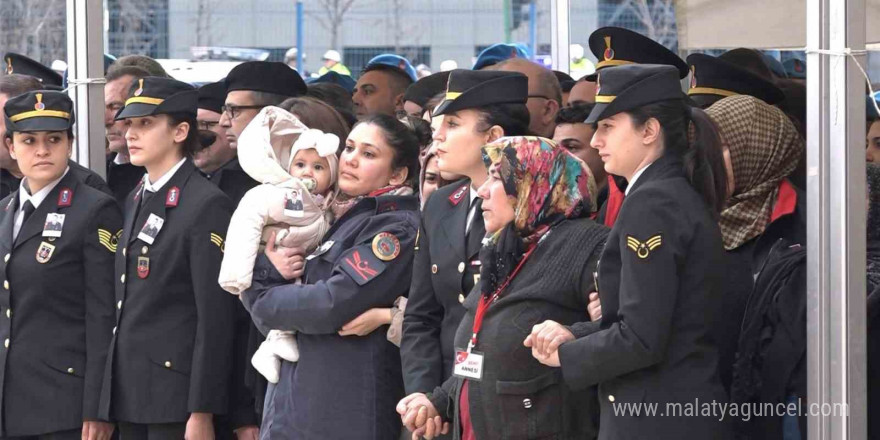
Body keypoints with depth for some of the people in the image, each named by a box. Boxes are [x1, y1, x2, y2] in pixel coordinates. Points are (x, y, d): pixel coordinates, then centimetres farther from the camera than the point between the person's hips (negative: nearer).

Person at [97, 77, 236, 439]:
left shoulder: (208, 204, -10)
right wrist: (107, 409, 14)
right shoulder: (136, 201, 15)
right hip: (129, 395, 8)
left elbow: (215, 318, -13)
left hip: (176, 396, -8)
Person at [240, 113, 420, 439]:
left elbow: (332, 305, -19)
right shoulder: (337, 219, 17)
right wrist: (268, 269, -8)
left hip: (344, 413, -8)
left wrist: (265, 297, -1)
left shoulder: (396, 228, -8)